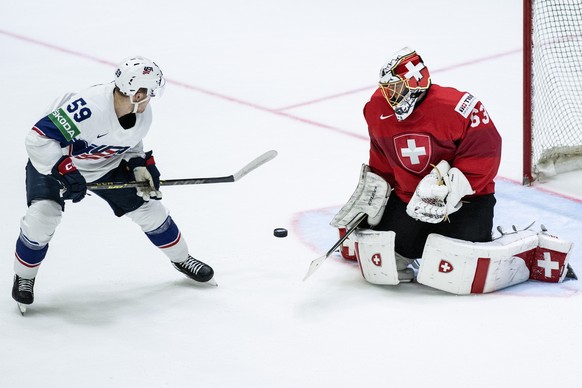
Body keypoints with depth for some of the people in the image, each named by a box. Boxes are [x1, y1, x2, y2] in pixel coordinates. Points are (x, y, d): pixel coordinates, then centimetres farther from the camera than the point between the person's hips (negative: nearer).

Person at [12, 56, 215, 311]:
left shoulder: (143, 114, -16)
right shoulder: (90, 108, -41)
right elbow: (39, 138, -39)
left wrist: (140, 166, -10)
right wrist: (65, 172, -41)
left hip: (106, 165, 6)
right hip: (54, 161, -6)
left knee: (148, 206, 7)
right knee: (42, 215, -25)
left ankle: (181, 259, 32)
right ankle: (24, 277, 1)